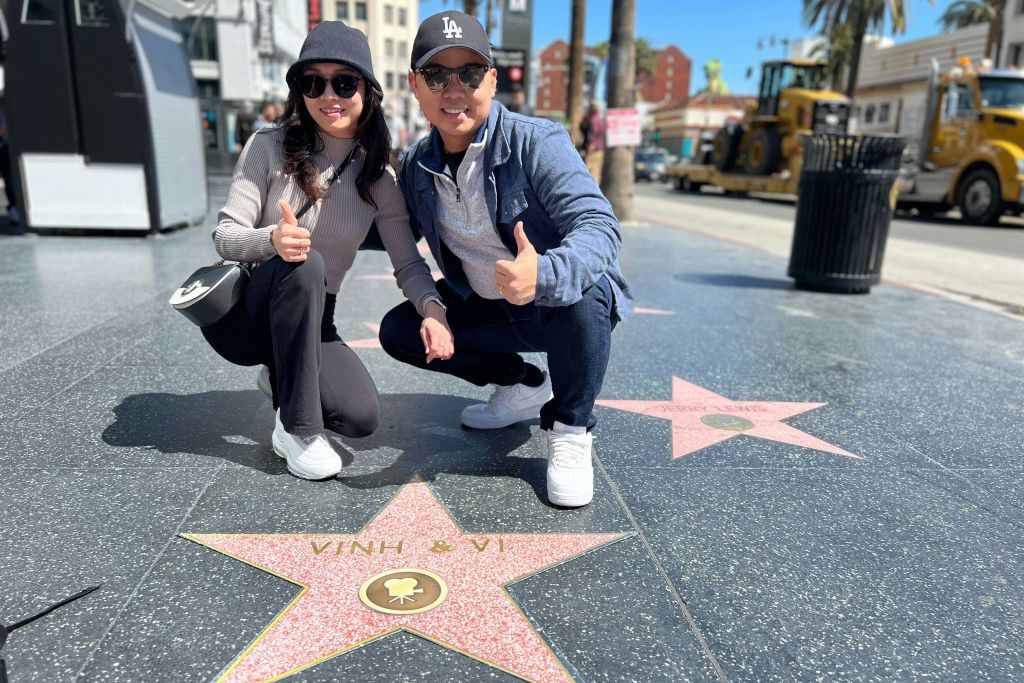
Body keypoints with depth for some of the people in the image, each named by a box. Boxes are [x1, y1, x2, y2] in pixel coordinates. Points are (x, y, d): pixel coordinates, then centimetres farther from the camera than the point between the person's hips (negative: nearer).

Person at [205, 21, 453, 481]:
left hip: (308, 321, 3)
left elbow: (408, 262, -7)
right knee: (303, 264, -35)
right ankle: (296, 428, -23)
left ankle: (283, 376, 14)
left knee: (361, 416, -19)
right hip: (239, 312, -2)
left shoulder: (379, 176, -3)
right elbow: (225, 236, -13)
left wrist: (433, 307, -29)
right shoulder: (269, 148, -11)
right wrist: (272, 239, -37)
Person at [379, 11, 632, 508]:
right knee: (398, 331, -5)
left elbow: (600, 227, -33)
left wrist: (544, 275, -54)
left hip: (566, 305, -6)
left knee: (581, 291, -38)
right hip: (488, 309, 6)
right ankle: (525, 386, 12)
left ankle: (570, 430, -13)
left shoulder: (536, 142, -22)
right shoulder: (415, 166, -2)